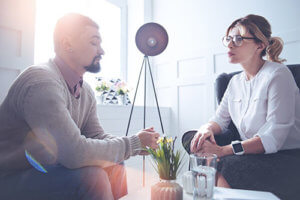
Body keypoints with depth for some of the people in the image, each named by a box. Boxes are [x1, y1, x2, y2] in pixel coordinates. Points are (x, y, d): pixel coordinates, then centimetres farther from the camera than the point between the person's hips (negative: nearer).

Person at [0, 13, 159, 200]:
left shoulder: (86, 91, 1)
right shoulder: (42, 82, -27)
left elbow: (97, 137, 4)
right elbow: (75, 152, -33)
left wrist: (140, 145, -11)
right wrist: (134, 143, -21)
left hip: (45, 171, 8)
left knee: (114, 169, 0)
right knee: (92, 176, -26)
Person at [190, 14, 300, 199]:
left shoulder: (277, 74, -13)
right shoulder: (235, 82, 8)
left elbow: (274, 138, -21)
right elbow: (220, 119, 9)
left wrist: (223, 150, -29)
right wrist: (207, 128, -16)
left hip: (285, 157, -6)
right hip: (252, 154, 6)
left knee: (228, 165, -32)